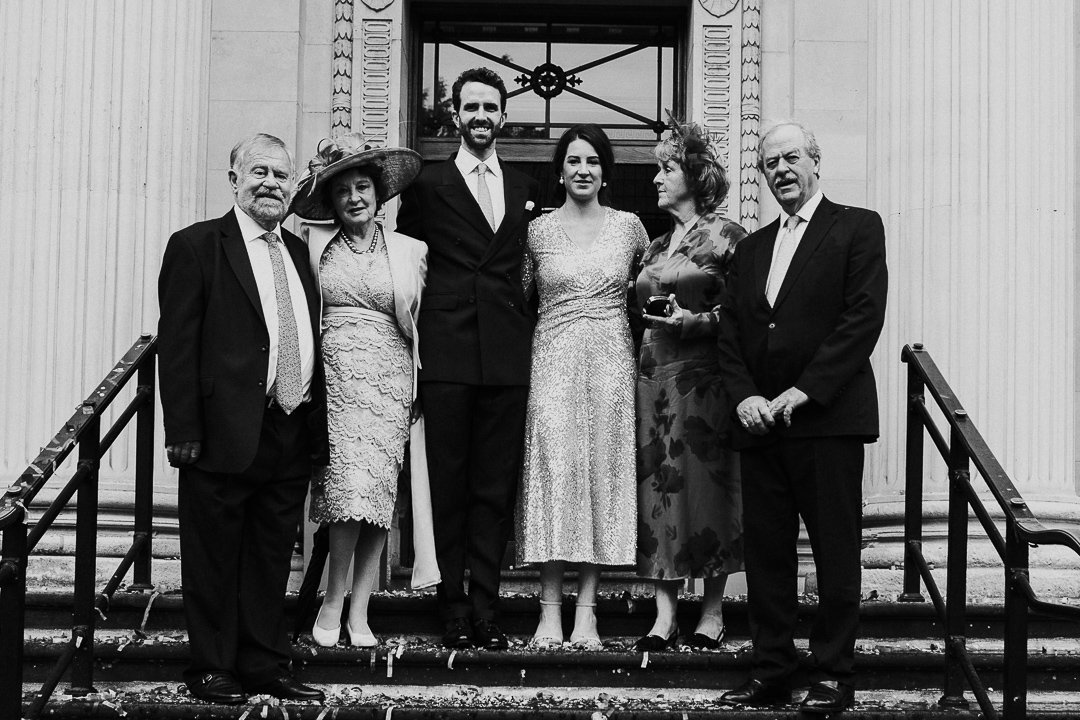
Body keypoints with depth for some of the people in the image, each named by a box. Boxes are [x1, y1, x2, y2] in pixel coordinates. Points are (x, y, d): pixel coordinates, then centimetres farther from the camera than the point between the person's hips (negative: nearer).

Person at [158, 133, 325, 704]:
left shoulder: (298, 251, 15)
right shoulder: (196, 246, -4)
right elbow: (176, 344, -9)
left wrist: (313, 417, 11)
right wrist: (184, 432, -14)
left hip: (292, 438, 6)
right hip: (226, 436, -6)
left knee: (272, 560, 13)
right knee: (214, 560, 5)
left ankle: (264, 665, 23)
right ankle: (212, 668, 17)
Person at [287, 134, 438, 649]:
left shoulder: (409, 251, 11)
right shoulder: (311, 244, 8)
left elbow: (419, 323, 15)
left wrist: (419, 386, 6)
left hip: (388, 379, 2)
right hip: (332, 375, -1)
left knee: (376, 496, -2)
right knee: (351, 489, -15)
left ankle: (358, 610, 6)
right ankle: (335, 602, -1)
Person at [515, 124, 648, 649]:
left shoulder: (629, 227, 7)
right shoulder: (537, 231, 5)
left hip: (610, 362, 1)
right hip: (553, 362, -1)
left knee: (603, 475, -1)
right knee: (553, 472, -9)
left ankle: (586, 611, 2)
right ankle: (550, 611, -7)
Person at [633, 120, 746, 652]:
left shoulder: (726, 237, -3)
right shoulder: (656, 247, 17)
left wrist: (696, 320, -17)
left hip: (703, 377, -6)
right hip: (654, 376, 6)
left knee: (705, 483, -2)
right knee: (658, 487, 2)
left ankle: (712, 613, 8)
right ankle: (664, 615, 5)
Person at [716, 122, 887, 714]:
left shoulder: (857, 227, 2)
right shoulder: (752, 248, 19)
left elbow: (864, 316, -9)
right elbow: (730, 332, 14)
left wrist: (805, 390, -14)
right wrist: (744, 396, -4)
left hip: (827, 417, -5)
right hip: (760, 421, 5)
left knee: (835, 550, 0)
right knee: (765, 550, 7)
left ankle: (832, 675, 8)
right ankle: (770, 671, 16)